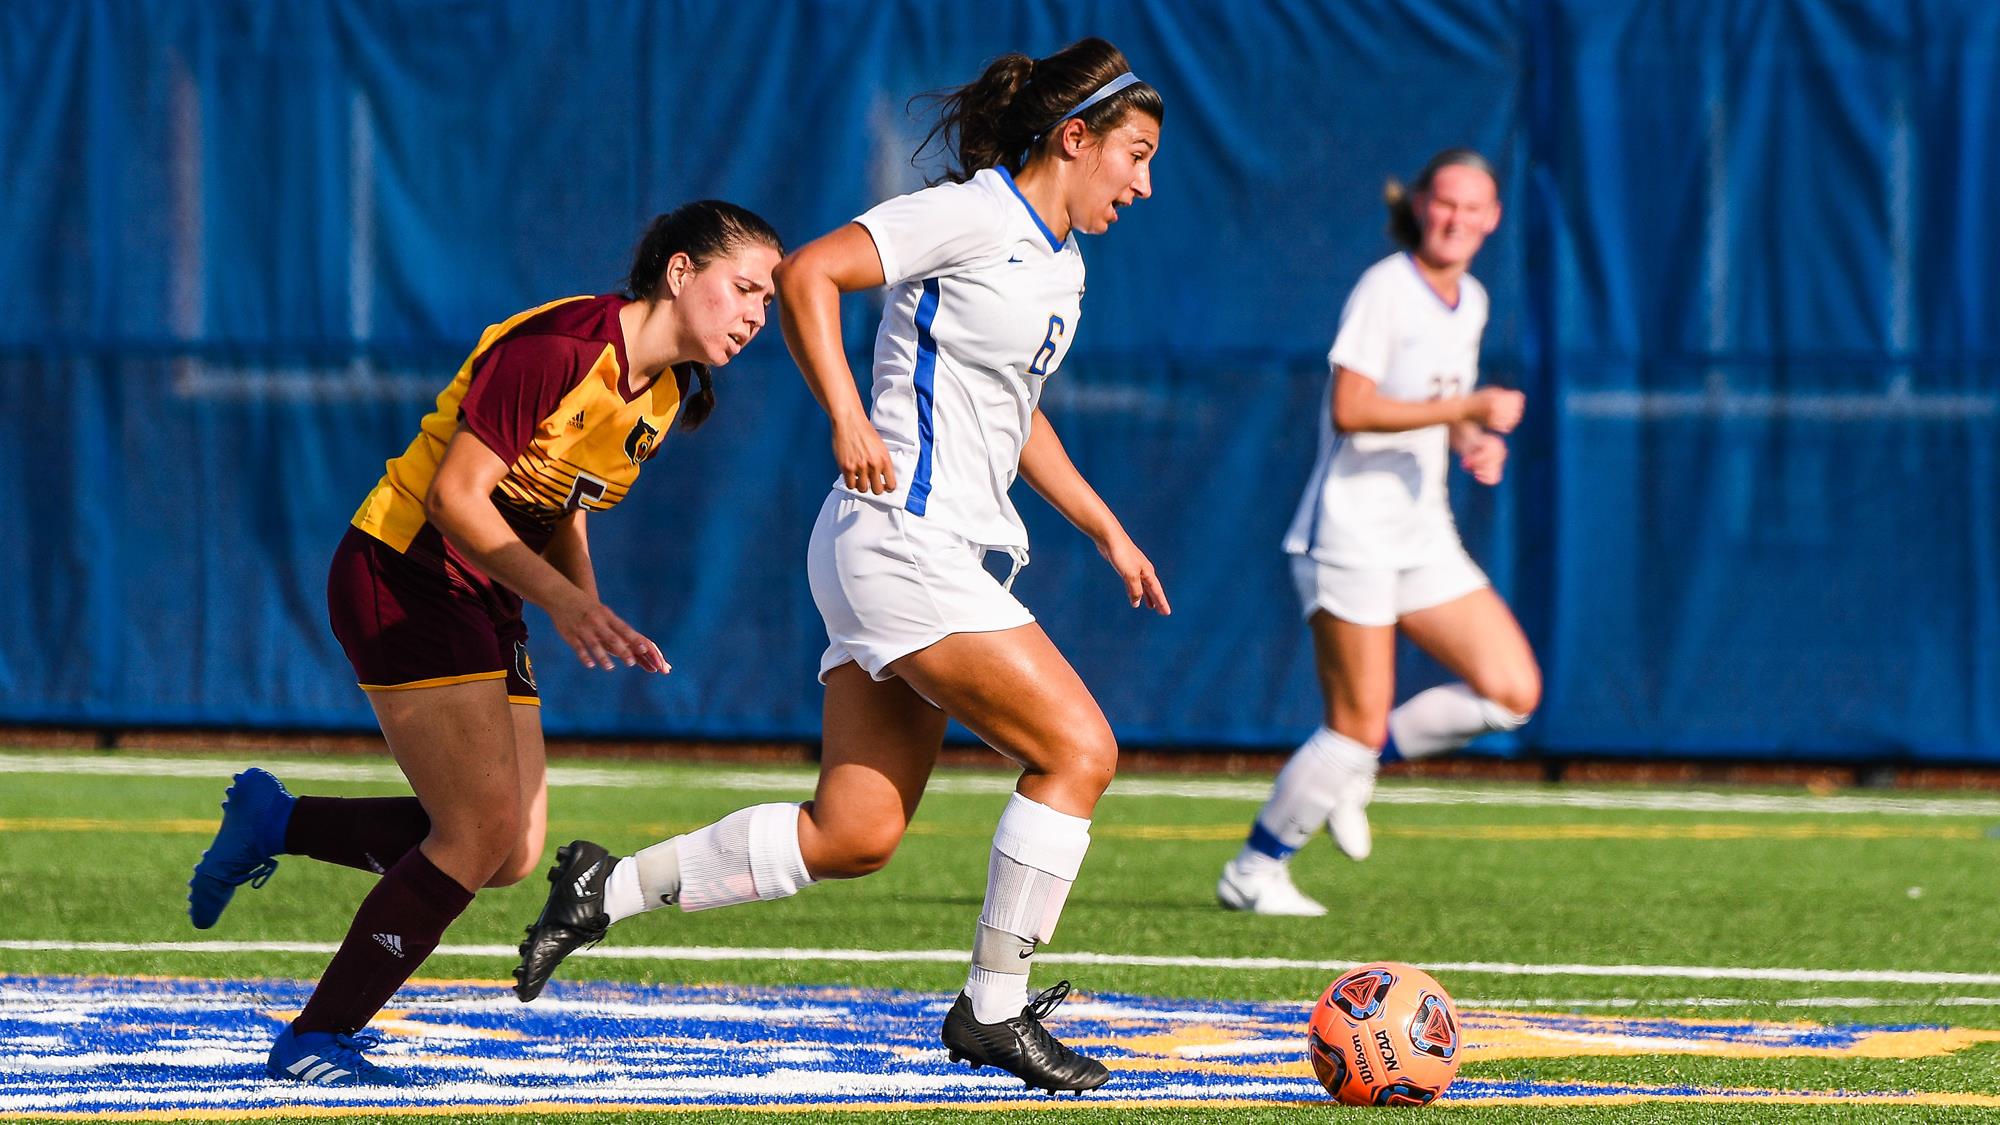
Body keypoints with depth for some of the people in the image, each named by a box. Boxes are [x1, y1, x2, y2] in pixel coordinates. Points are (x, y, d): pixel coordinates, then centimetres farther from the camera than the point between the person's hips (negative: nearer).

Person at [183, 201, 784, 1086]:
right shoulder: (557, 347, -22)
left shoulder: (664, 396, 7)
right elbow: (456, 496, -22)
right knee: (484, 828, -16)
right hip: (402, 575, -9)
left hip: (484, 604, 9)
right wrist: (561, 600, -28)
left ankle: (276, 821, 19)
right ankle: (315, 1042, -7)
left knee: (512, 854, 2)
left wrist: (597, 625, 2)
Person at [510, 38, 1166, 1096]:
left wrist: (1106, 531, 28)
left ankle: (607, 887, 13)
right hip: (900, 541, -10)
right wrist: (849, 422, -28)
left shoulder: (1061, 264, 18)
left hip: (952, 551, 10)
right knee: (1078, 750, -13)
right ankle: (993, 1009, -5)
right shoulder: (972, 215, -10)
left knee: (852, 834, 4)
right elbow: (806, 274, -19)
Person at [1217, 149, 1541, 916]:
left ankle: (1354, 763, 14)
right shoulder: (1384, 290, -13)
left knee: (1513, 692, -3)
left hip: (1424, 535, 8)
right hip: (1353, 529, -8)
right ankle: (1253, 872, 8)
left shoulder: (1469, 302, 11)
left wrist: (1475, 444, 2)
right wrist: (1470, 407, -23)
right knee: (1357, 723, -8)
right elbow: (1351, 409, -22)